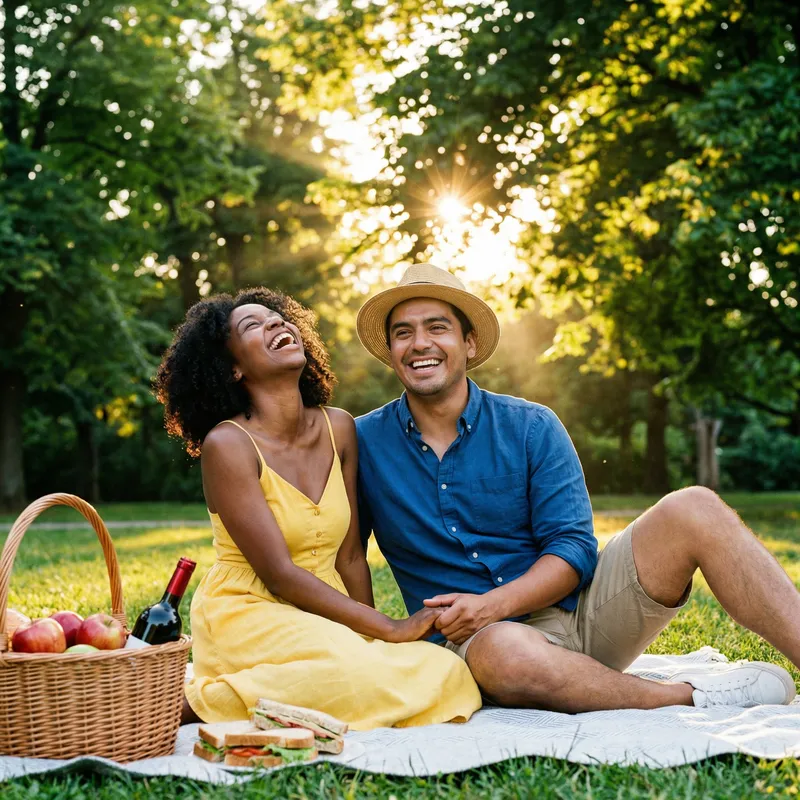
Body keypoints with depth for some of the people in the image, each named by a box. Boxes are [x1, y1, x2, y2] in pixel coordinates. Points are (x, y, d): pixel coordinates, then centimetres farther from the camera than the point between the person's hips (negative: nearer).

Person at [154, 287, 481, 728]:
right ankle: (195, 703, -10)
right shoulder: (228, 445, -12)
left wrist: (373, 634, -2)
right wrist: (390, 629, -17)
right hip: (246, 614, -7)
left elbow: (349, 555, 8)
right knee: (360, 677, -34)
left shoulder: (338, 428, 6)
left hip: (321, 620, 7)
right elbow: (279, 575, -17)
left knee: (447, 677, -17)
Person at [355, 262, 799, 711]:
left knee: (693, 509, -19)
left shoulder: (531, 427, 3)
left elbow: (574, 548, -3)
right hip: (480, 637, -2)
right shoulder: (364, 443, 3)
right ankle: (687, 697, -23)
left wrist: (492, 604, -19)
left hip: (582, 612, 2)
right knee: (502, 651, -41)